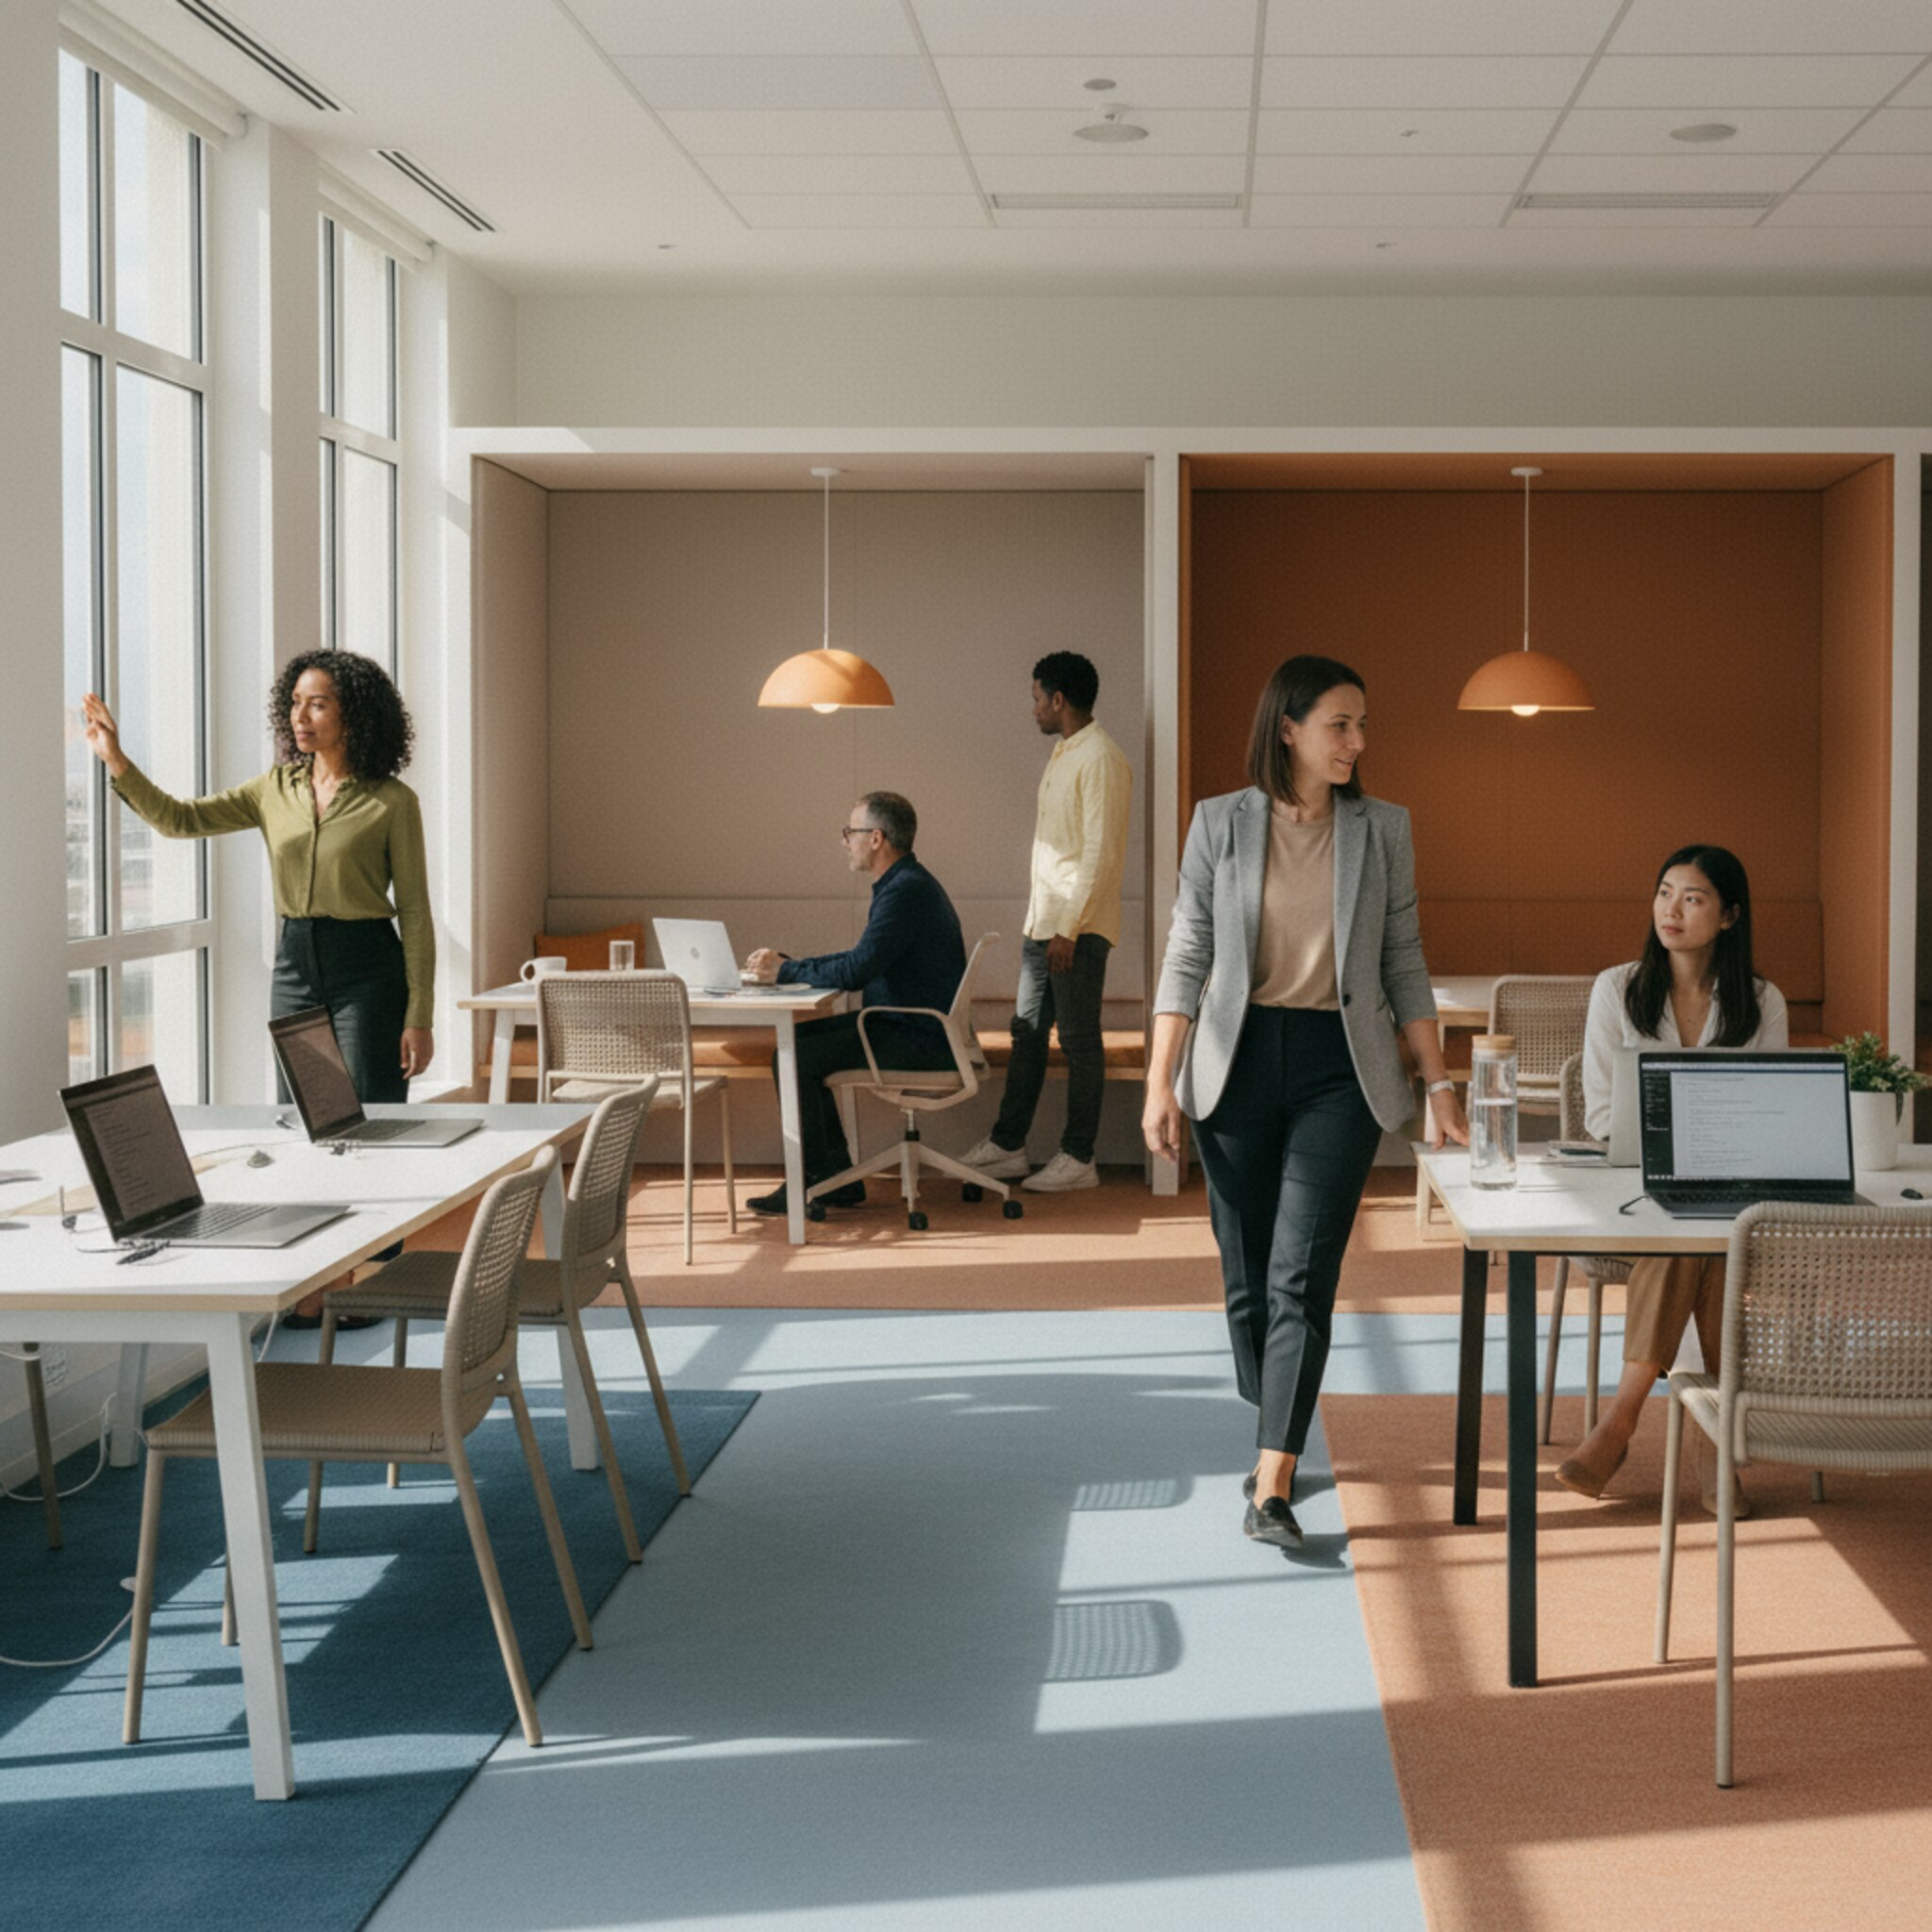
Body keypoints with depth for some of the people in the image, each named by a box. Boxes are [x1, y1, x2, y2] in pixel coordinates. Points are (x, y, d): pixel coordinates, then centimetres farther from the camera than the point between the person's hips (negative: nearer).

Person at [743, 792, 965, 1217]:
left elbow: (855, 972, -26)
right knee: (800, 1039, 13)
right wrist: (790, 964, 10)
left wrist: (785, 970, -12)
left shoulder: (906, 891, -20)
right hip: (906, 1027, 11)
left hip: (919, 1039, -11)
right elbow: (864, 959, 20)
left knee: (794, 1060, -16)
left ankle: (813, 1182, -4)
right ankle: (837, 1177, 13)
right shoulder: (904, 884, 15)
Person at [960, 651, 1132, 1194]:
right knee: (1027, 1033, 13)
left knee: (1079, 1042, -2)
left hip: (1078, 928, -10)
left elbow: (1102, 853, -20)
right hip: (1044, 923, 10)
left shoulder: (1100, 760, -15)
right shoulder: (1063, 754, 16)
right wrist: (1042, 923, 17)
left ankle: (1079, 1159, 5)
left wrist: (1069, 928, -21)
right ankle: (1008, 1146, 20)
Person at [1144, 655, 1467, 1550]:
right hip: (1239, 1060, 1)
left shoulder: (1382, 829, 5)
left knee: (1302, 1277, -11)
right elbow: (1187, 958, 2)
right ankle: (1273, 1438, 30)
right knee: (1247, 1276, 8)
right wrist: (1161, 1082, -5)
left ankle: (1271, 1491, -13)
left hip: (1340, 1068, -1)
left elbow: (1404, 965, 9)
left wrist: (1438, 1083, 5)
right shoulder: (1221, 824, 2)